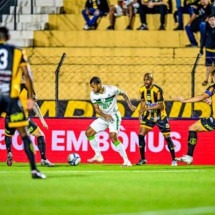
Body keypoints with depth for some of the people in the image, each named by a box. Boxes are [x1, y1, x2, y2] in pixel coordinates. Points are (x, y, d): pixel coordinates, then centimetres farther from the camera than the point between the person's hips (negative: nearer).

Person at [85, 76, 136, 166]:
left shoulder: (112, 89, -20)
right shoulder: (93, 95, -8)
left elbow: (123, 94, -1)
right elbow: (97, 109, -4)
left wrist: (130, 105, -10)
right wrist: (105, 116, -22)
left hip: (114, 116, -6)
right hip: (103, 117, 6)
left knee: (113, 137, -24)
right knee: (88, 132, 1)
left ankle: (126, 161, -19)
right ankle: (98, 156, 14)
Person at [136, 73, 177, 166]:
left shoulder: (157, 90, -21)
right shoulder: (142, 89, -3)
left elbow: (160, 105, -23)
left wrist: (148, 108, -31)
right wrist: (140, 112, -2)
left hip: (160, 116, -5)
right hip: (149, 116, 5)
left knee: (167, 137, -2)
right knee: (141, 135, -8)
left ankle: (173, 160, 11)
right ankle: (143, 159, 4)